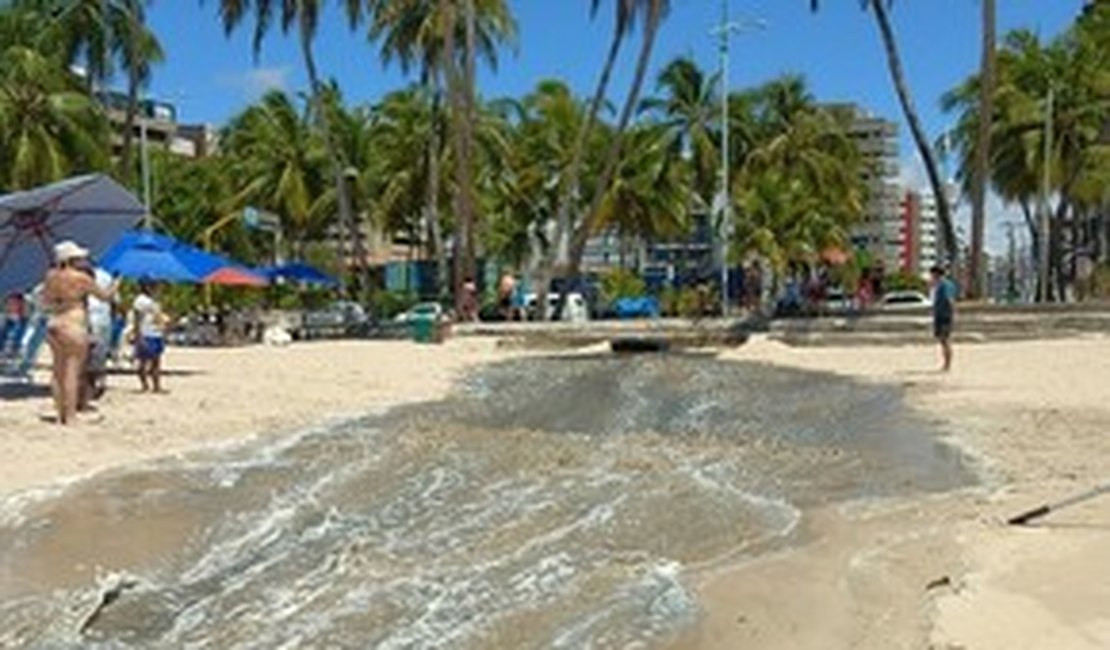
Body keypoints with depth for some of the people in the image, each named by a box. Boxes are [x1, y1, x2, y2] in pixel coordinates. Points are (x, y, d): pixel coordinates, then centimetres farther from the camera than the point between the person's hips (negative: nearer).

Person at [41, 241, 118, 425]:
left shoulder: (51, 276, 6)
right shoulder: (81, 278, -10)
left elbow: (45, 303, 14)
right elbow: (104, 295, 0)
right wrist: (115, 285, 18)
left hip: (53, 325, 6)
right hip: (74, 325, -6)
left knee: (58, 372, 11)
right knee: (72, 372, -4)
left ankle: (60, 415, 14)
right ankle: (70, 416, -4)